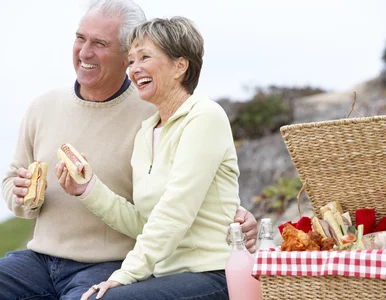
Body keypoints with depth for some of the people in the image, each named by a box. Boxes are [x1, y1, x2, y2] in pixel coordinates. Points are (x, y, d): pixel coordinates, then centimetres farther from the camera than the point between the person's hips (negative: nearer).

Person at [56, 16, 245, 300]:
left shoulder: (205, 117, -9)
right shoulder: (145, 133, 15)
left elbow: (176, 211, -17)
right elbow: (143, 224, 11)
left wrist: (126, 275, -19)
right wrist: (89, 189, -1)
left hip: (211, 276, -7)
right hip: (166, 274, 7)